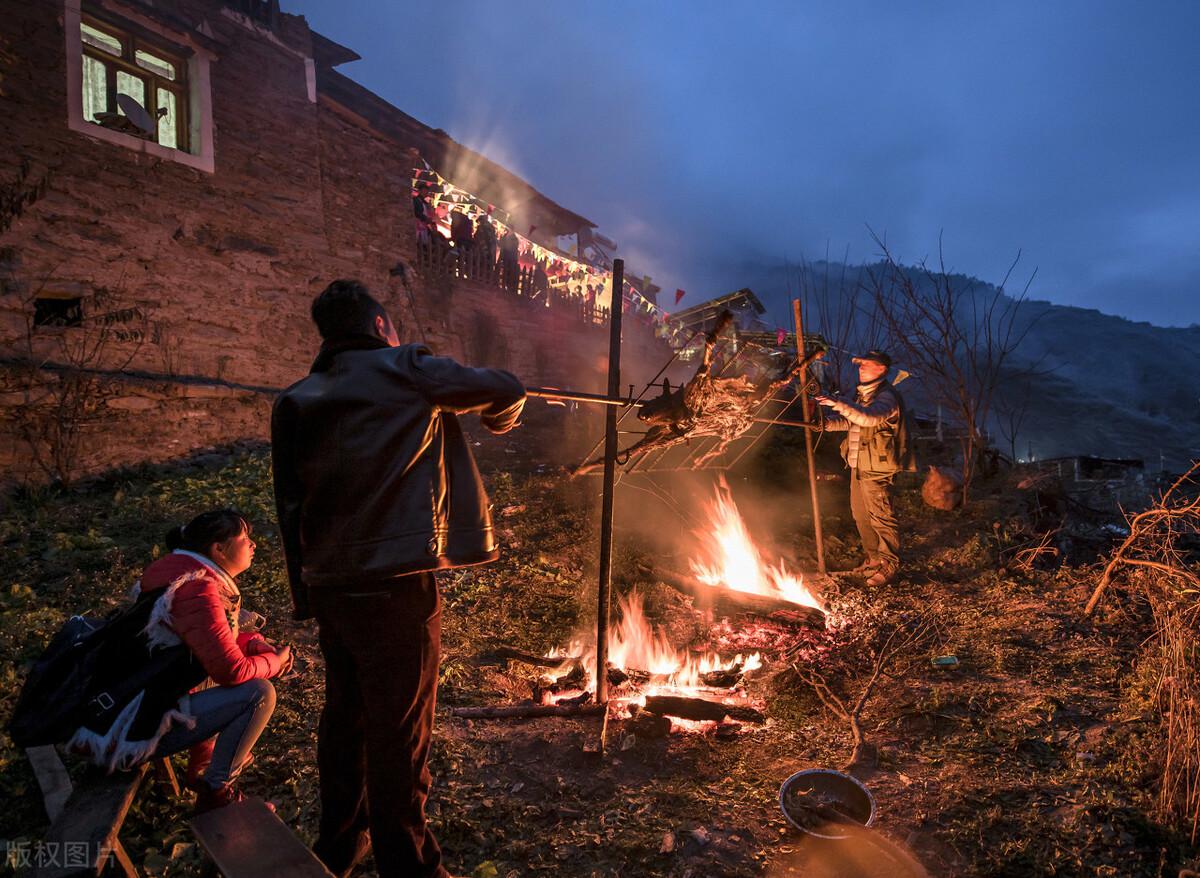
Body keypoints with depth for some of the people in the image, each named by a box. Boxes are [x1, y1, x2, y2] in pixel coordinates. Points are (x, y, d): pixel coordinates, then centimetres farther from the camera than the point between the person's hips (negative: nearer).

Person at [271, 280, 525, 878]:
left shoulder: (295, 402, 9)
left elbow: (291, 507, 11)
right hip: (394, 586, -7)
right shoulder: (406, 371, -7)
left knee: (345, 715, 23)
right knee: (400, 733, 6)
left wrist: (305, 594, 17)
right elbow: (506, 391, -3)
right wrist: (498, 418, 20)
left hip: (328, 585, 7)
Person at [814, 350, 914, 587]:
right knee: (861, 515, 18)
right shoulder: (862, 394, 15)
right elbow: (849, 422, 19)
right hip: (858, 465, 10)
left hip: (876, 469, -10)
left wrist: (838, 404, -37)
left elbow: (869, 418, -35)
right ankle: (873, 558, 33)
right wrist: (828, 423, 1)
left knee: (881, 517, -3)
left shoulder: (886, 397, -16)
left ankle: (890, 567, 7)